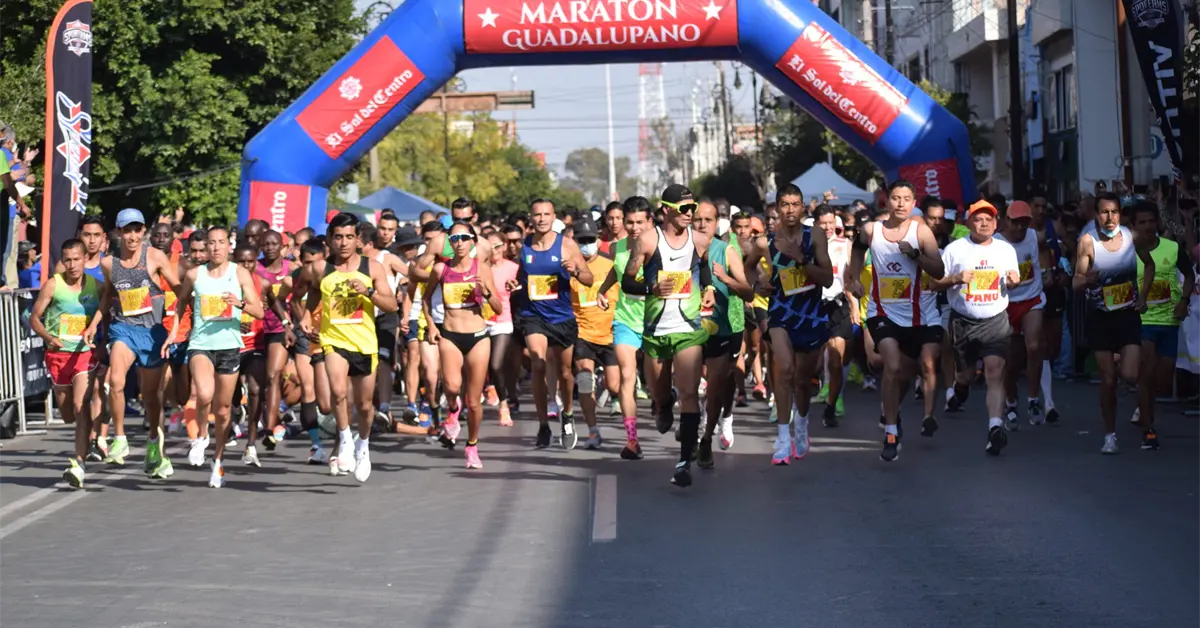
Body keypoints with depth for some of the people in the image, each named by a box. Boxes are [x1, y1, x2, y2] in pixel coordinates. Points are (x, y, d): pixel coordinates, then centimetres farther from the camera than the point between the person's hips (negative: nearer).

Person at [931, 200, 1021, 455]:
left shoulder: (1006, 250, 7)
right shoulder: (955, 249, -2)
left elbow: (1012, 282, 18)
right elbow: (936, 283, 0)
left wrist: (1013, 281, -6)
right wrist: (955, 278, -20)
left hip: (996, 320, 0)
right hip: (963, 321, 0)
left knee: (995, 372, -16)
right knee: (966, 374, 13)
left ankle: (995, 427, -23)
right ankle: (960, 383, 52)